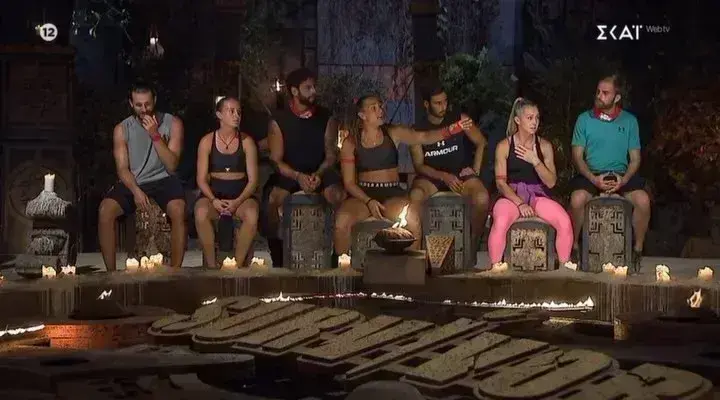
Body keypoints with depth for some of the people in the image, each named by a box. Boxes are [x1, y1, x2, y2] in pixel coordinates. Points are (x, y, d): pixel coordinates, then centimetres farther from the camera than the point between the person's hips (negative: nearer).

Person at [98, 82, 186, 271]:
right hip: (133, 183, 2)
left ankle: (175, 269, -26)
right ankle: (110, 270, -19)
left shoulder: (172, 124, 0)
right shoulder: (122, 129, 3)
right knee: (105, 210, -27)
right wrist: (136, 191, -20)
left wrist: (155, 135, -18)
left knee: (178, 211, -35)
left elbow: (171, 165, -8)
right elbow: (122, 168, -1)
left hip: (163, 180, -1)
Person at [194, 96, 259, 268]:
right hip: (213, 194, 0)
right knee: (201, 212, -35)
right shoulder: (207, 141, 4)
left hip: (241, 194, 0)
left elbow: (253, 179, 0)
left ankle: (238, 265, -22)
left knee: (252, 214, -34)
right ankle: (211, 265, -24)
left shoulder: (246, 142, 5)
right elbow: (201, 179, 1)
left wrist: (237, 202, -16)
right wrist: (214, 200, -17)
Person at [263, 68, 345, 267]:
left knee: (339, 196, -31)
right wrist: (298, 177, -22)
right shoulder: (279, 121, -2)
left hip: (320, 173, 1)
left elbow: (331, 154, 0)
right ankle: (277, 260, -20)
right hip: (288, 174, -1)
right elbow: (276, 159, -4)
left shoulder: (326, 118, 2)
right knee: (273, 198, -32)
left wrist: (318, 174, -20)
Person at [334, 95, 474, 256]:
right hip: (363, 195, 0)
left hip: (392, 194, 1)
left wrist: (453, 129, -23)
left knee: (412, 221, -32)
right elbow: (349, 181, 2)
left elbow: (424, 137, -7)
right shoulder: (350, 143, 3)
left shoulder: (393, 133, 6)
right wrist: (368, 201, -14)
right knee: (342, 221, -32)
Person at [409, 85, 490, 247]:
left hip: (461, 174, 0)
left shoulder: (460, 119, 2)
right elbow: (419, 165, -2)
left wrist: (475, 171, -3)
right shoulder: (418, 130, 1)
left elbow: (481, 143, 9)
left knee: (482, 198, -31)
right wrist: (444, 176, -17)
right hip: (432, 177, 0)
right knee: (415, 196, -35)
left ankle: (473, 242, -9)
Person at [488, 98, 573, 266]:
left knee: (565, 222, -25)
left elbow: (551, 182, 3)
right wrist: (520, 203, -17)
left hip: (538, 195, 3)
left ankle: (564, 267, -8)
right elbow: (501, 183, -4)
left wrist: (535, 161, -12)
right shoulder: (504, 146, 0)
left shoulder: (544, 146, 8)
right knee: (500, 223, -36)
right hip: (511, 195, -3)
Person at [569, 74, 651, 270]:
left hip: (621, 175, 1)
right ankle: (573, 246, -12)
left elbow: (635, 158, 6)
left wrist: (624, 179, -14)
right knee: (577, 199, -34)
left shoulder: (629, 121, 7)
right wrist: (594, 179, -16)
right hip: (591, 174, -1)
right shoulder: (585, 119, 4)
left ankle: (638, 249, -9)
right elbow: (577, 155, 1)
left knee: (643, 200, -29)